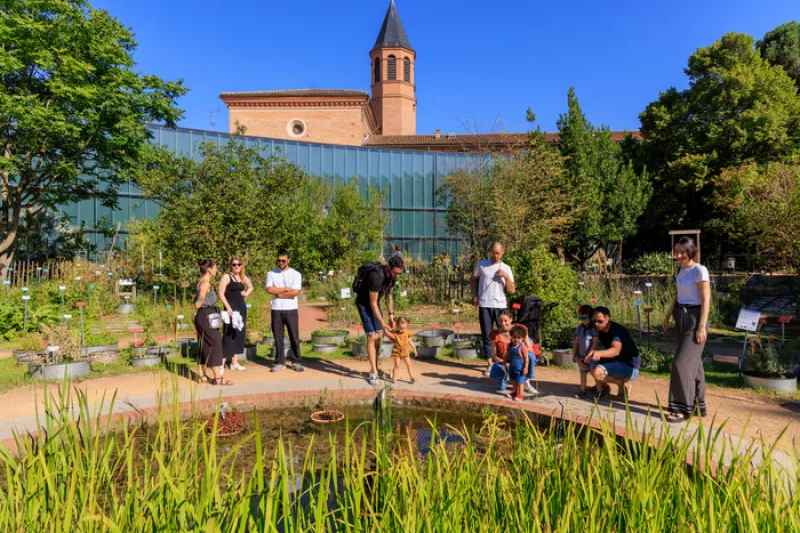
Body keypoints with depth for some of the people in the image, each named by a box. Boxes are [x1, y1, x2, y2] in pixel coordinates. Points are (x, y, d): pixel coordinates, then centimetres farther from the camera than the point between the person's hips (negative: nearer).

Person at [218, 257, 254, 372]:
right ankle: (222, 363, -6)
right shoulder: (226, 277, -7)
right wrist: (228, 307, -21)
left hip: (242, 308, 7)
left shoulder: (243, 277, 12)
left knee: (239, 334, 10)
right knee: (229, 335, -10)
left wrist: (246, 293, 9)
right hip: (231, 308, -7)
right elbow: (221, 294, -13)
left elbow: (251, 287, 30)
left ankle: (234, 362, 19)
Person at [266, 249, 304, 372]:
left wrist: (278, 293, -5)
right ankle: (280, 362, 14)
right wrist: (286, 289, -7)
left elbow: (295, 292, -12)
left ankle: (296, 362, 11)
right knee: (278, 337, 5)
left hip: (291, 309, -1)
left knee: (294, 337, 2)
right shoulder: (271, 274, 7)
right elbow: (270, 289, -9)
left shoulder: (295, 274, 1)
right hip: (276, 310, 2)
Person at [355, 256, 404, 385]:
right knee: (371, 337, -13)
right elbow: (372, 303, -30)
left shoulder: (392, 275, -11)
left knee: (378, 336, 6)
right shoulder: (376, 277, -37)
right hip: (364, 304, -8)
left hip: (375, 303, 8)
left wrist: (391, 315, 0)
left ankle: (375, 369, 17)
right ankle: (373, 373, -7)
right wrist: (382, 323, -26)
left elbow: (389, 295, 5)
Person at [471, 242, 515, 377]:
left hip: (500, 305, 0)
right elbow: (473, 280, 16)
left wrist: (506, 276, -14)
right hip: (484, 305, 0)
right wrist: (475, 296, 5)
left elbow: (512, 290, 0)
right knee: (486, 335, 3)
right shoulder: (482, 265, 3)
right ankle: (490, 364, 12)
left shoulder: (506, 268, 4)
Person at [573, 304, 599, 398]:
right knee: (583, 373, 10)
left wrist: (589, 355, -21)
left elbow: (595, 343, -17)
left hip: (592, 356, -5)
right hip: (582, 356, 5)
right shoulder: (579, 328, 3)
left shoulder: (594, 328, -14)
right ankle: (583, 390, 17)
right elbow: (576, 342, 7)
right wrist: (574, 355, 3)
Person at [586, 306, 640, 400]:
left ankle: (623, 384, -5)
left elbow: (616, 350, -43)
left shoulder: (617, 331, -25)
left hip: (630, 368, -8)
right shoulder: (600, 331, -1)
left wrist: (599, 353, -61)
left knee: (597, 372, -28)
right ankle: (601, 388, 5)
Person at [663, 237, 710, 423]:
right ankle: (698, 406, 23)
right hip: (681, 318, 8)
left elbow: (706, 300, -15)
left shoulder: (700, 270, -12)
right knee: (693, 362, 13)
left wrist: (702, 327, -18)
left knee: (682, 362, -9)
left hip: (695, 318, -8)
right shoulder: (681, 270, 11)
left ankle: (682, 408, -2)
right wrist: (667, 317, 15)